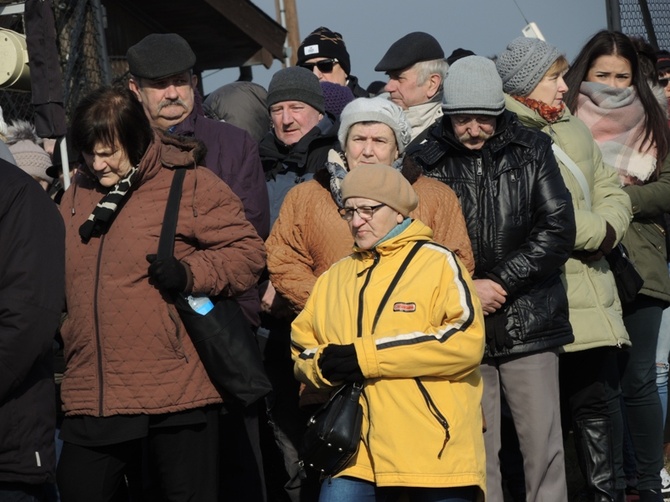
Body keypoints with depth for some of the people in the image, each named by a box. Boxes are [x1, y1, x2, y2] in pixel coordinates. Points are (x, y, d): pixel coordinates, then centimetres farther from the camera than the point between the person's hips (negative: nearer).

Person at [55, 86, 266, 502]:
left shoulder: (191, 184, -4)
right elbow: (59, 281, 27)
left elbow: (249, 251, -4)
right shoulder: (77, 195, 13)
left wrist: (190, 273, -18)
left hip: (177, 394, -5)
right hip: (91, 398, 5)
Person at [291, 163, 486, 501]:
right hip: (358, 449, 4)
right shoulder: (334, 277, 17)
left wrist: (368, 356, -15)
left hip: (436, 448, -4)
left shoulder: (437, 262, -1)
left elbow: (466, 339, -13)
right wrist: (325, 366, -6)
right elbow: (302, 348, 20)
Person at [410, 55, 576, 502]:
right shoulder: (429, 162, 3)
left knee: (543, 444, 0)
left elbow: (559, 231, -1)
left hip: (529, 325, 0)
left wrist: (500, 282, -7)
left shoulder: (532, 151, 6)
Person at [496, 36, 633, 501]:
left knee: (595, 402, 12)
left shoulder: (573, 128, 16)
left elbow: (611, 192, 16)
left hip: (592, 293, 7)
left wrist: (607, 228, -4)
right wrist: (596, 233, -8)